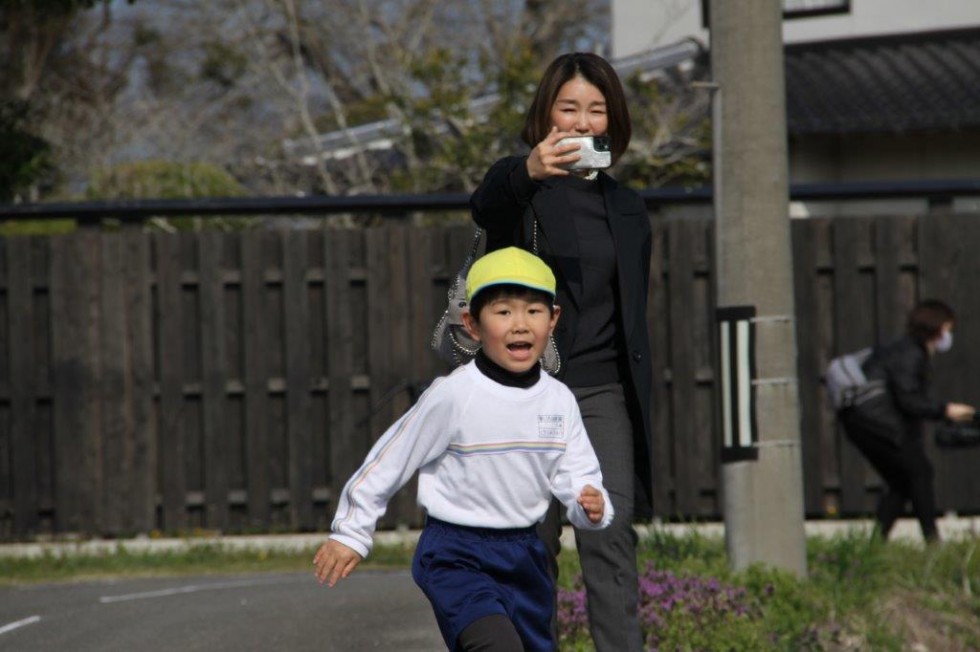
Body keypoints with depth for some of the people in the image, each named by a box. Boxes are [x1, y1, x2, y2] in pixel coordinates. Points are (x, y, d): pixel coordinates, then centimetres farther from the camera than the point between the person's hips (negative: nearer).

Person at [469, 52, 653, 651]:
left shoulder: (627, 209, 15)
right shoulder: (523, 187, 0)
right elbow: (487, 204, -26)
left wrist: (641, 400, 16)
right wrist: (529, 172, -48)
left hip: (602, 393, 2)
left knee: (610, 538, -11)